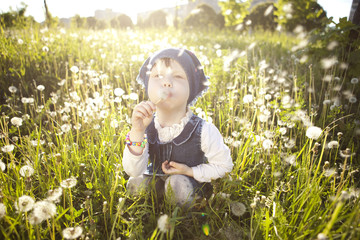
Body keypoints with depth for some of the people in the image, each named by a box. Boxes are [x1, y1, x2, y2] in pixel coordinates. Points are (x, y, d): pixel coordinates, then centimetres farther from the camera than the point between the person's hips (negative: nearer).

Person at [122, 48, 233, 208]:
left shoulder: (204, 130, -25)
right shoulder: (145, 126, -17)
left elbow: (224, 166, -10)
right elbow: (133, 171, -23)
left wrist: (189, 172, -21)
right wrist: (137, 132, -37)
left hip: (192, 182, -3)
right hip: (157, 178, 3)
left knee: (178, 183, -31)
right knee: (134, 184, -20)